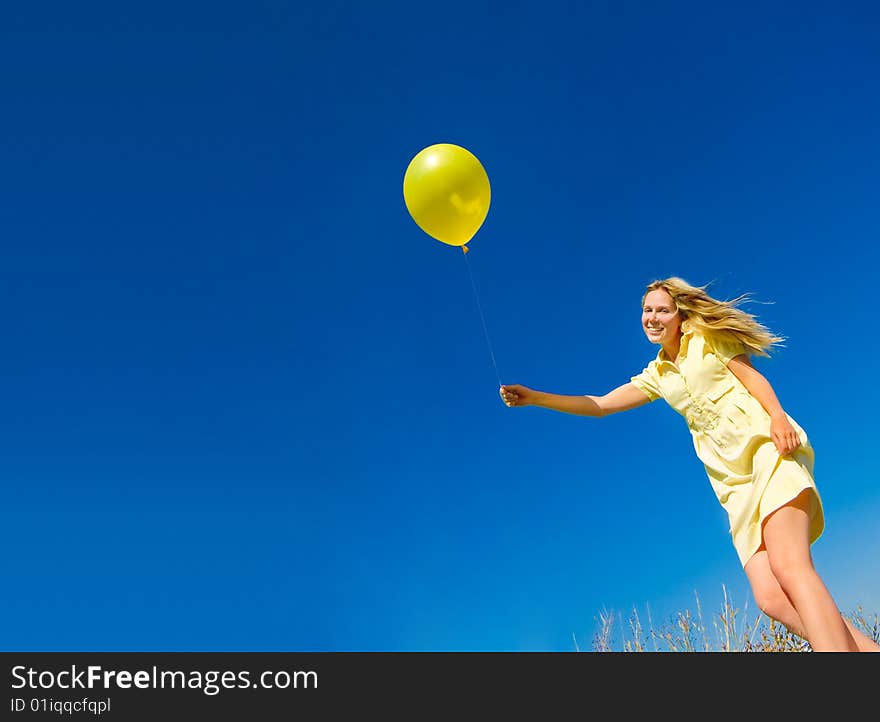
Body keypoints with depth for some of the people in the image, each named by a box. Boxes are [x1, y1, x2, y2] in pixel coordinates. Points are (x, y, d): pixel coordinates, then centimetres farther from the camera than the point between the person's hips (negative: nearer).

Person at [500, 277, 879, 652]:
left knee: (788, 567, -27)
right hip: (733, 480, 5)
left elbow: (752, 376, 1)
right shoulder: (656, 376, 23)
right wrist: (532, 397, 15)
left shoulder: (706, 339, 12)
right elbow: (600, 405, 21)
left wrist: (779, 417, -19)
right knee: (771, 597, -13)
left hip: (764, 445, -5)